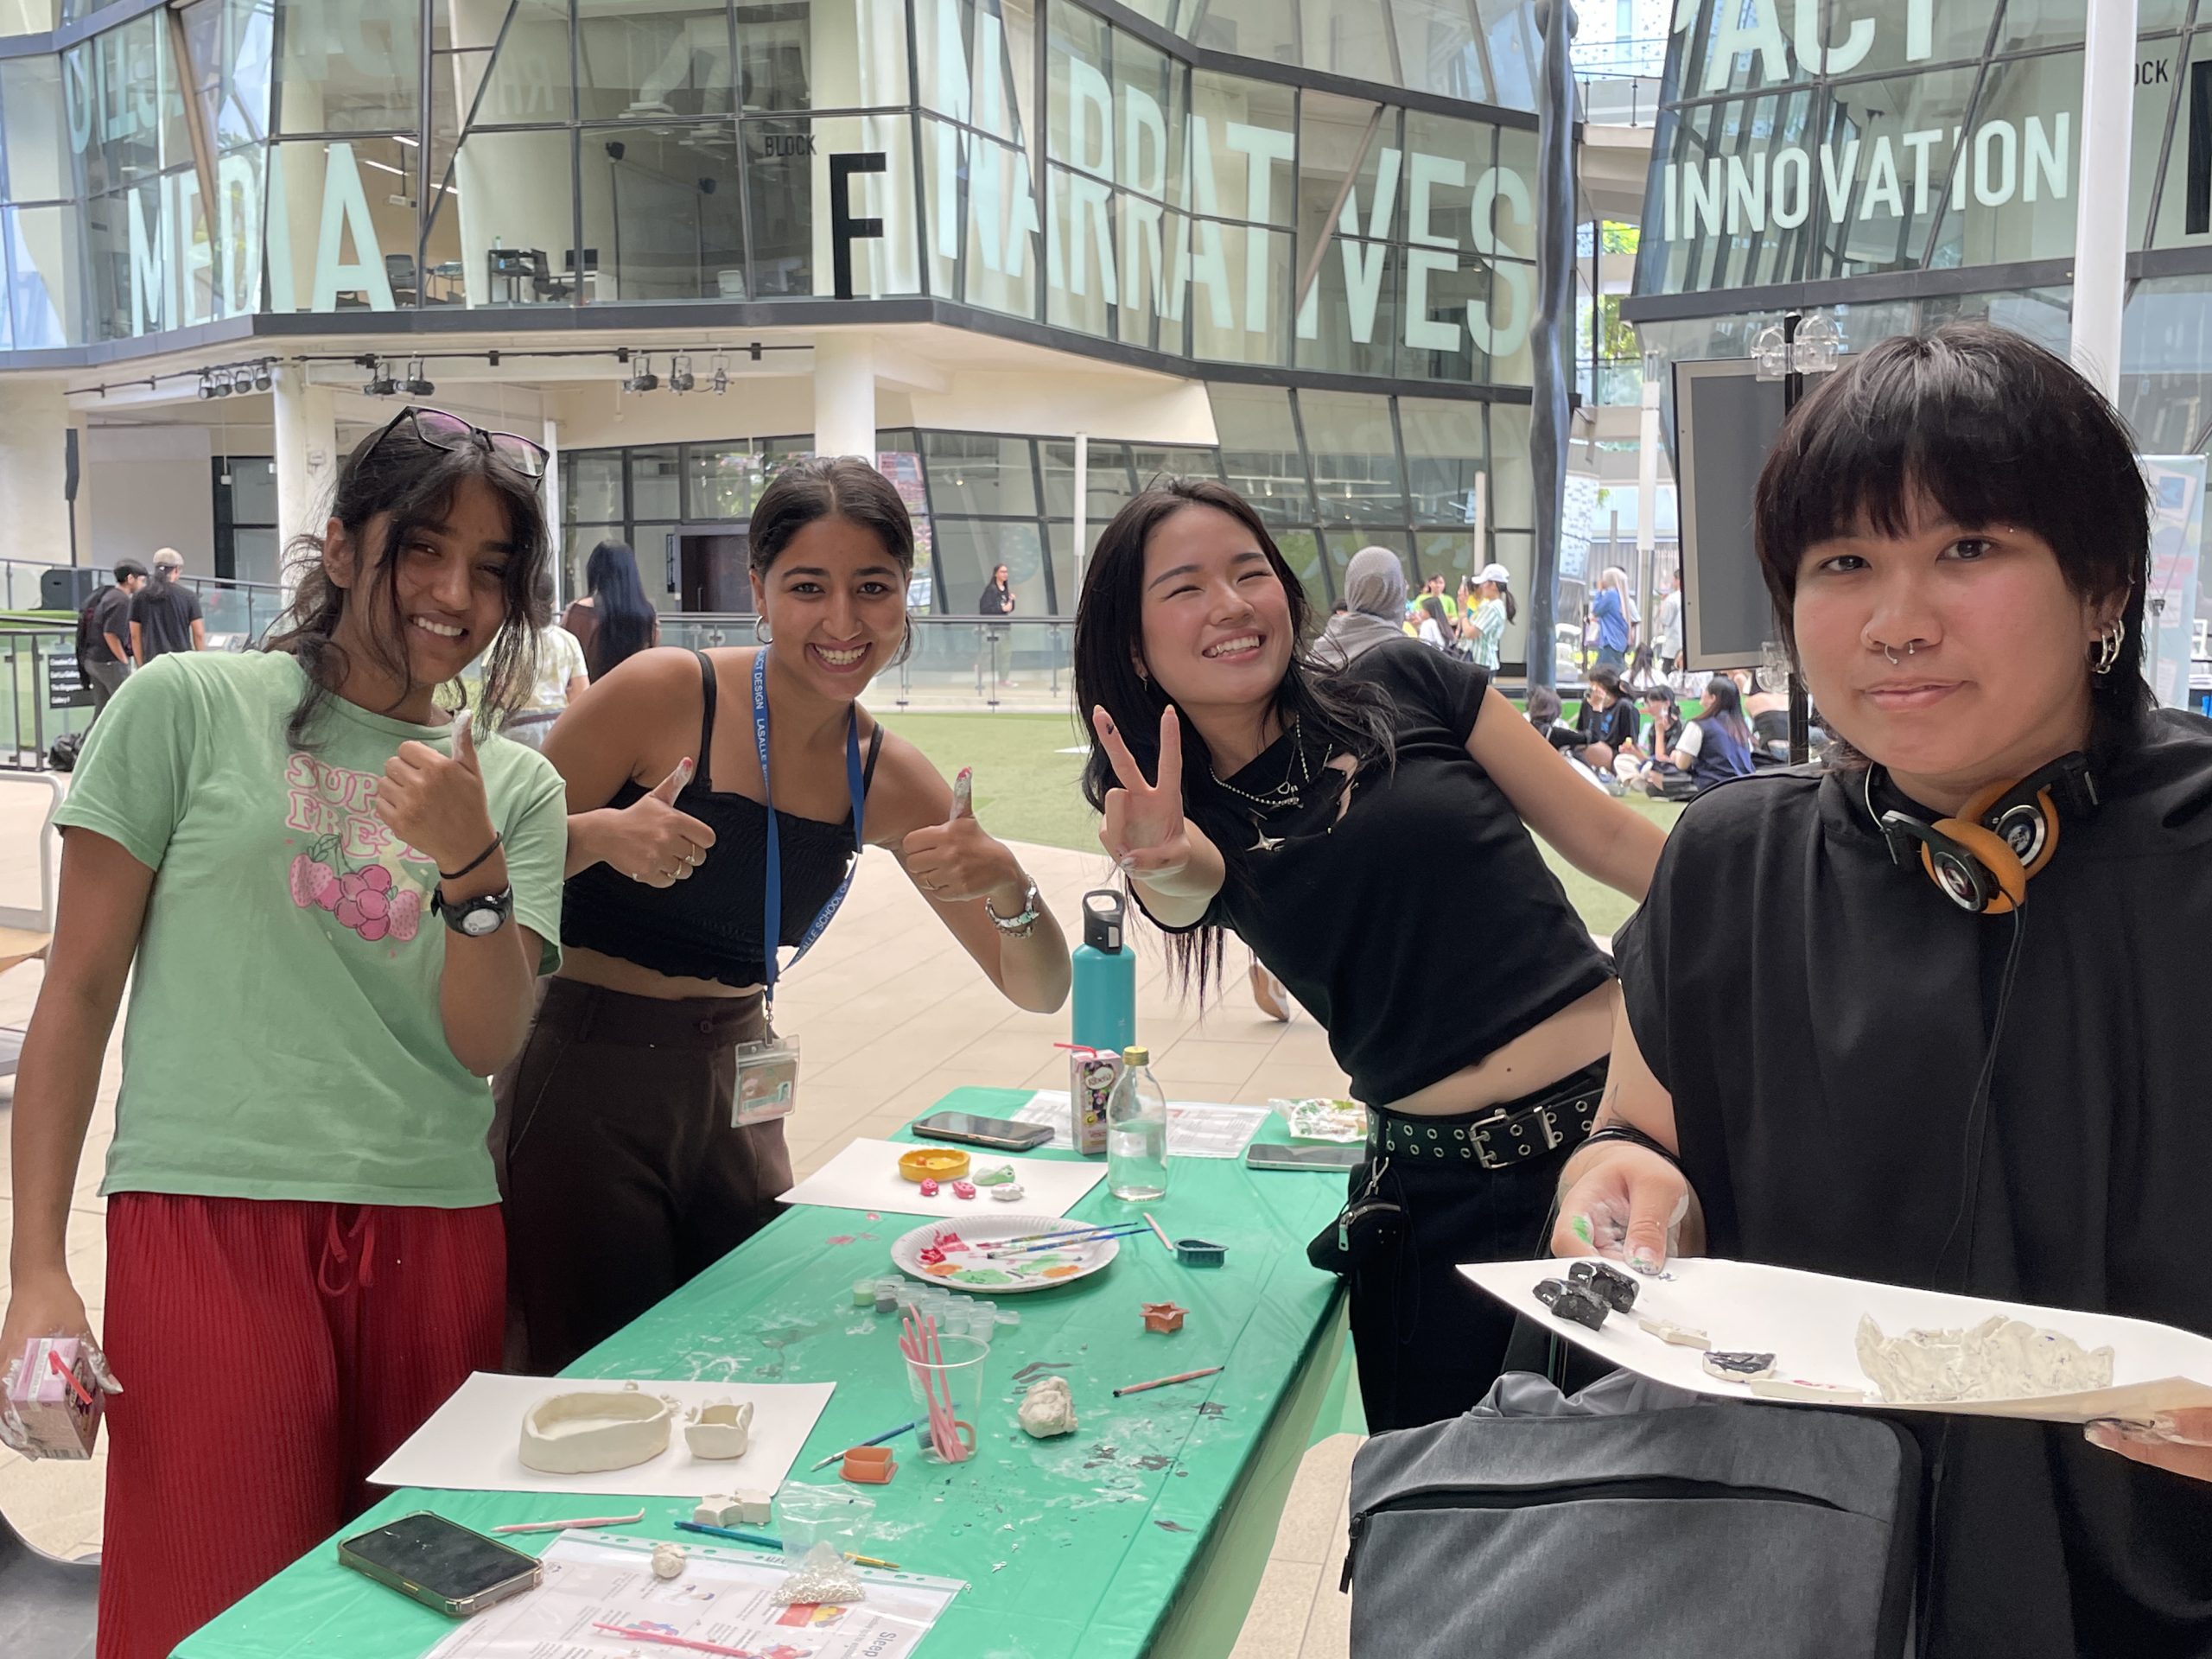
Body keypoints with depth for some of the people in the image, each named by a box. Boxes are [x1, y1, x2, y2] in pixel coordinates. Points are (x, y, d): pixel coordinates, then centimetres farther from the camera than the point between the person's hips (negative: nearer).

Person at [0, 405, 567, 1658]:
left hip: (433, 1236, 3)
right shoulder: (189, 705, 1)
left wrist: (471, 863, -16)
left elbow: (488, 1046, 1)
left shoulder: (516, 789, 9)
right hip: (210, 1218, -3)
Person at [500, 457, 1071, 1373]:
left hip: (736, 1088, 4)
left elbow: (1038, 990, 0)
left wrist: (1005, 881, -20)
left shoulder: (890, 780, -1)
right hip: (584, 1079, -4)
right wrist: (600, 835, -29)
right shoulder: (665, 693, -14)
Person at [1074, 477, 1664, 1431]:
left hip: (1622, 1113, -1)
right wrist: (1161, 867, -44)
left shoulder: (1404, 689, 0)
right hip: (1440, 1195, 2)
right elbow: (1191, 881, -21)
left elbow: (1604, 835, 5)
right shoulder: (1194, 813, 4)